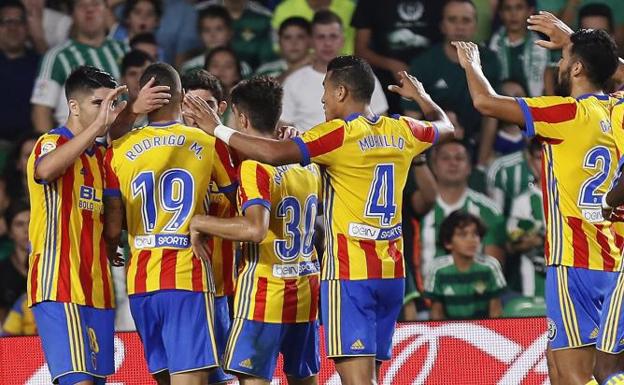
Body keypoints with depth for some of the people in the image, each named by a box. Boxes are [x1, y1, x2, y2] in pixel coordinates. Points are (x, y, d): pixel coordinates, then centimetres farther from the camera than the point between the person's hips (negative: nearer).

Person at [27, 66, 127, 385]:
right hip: (58, 286, -8)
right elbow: (45, 170, -31)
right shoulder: (52, 143, -6)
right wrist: (99, 125, -36)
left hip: (96, 288, 8)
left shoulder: (100, 155, 19)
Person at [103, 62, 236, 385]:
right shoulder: (208, 144, -1)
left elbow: (112, 229, 3)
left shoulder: (119, 151, 2)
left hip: (140, 281, 3)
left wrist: (109, 253, 25)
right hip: (188, 277, -3)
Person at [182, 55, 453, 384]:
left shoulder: (339, 134, -12)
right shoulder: (400, 132, 8)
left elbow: (274, 153, -24)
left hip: (349, 273, -7)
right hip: (391, 271, 7)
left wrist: (217, 129, -14)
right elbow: (444, 126, 30)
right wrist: (421, 97, 50)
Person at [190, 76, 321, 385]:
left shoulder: (255, 166, -15)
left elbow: (255, 229, -29)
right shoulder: (308, 164, 8)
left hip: (264, 293, -8)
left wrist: (200, 222, -18)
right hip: (306, 290, 8)